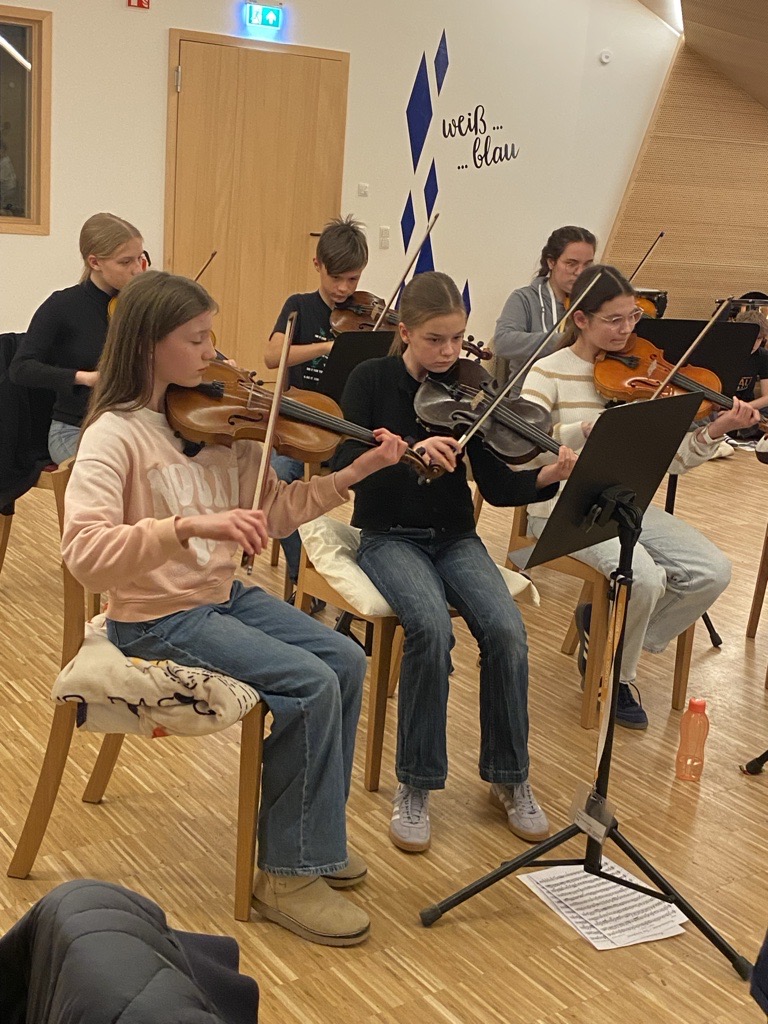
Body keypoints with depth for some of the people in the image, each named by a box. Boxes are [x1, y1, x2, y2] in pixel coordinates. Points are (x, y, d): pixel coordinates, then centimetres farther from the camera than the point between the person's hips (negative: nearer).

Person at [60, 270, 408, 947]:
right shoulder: (115, 435, -18)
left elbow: (270, 512, 6)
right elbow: (84, 552, -32)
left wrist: (354, 473, -4)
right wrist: (190, 524, -44)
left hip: (223, 596, 7)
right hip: (156, 619, -7)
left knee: (346, 660, -2)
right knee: (312, 685, -18)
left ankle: (311, 829, 16)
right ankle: (288, 873, -2)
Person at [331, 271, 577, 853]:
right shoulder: (372, 380, -2)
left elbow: (498, 487, -1)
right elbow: (346, 464, -15)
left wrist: (551, 477, -20)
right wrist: (409, 452, -33)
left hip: (455, 539, 3)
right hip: (390, 537, -2)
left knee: (507, 631, -25)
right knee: (433, 627, -33)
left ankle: (510, 778, -3)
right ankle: (417, 785, -16)